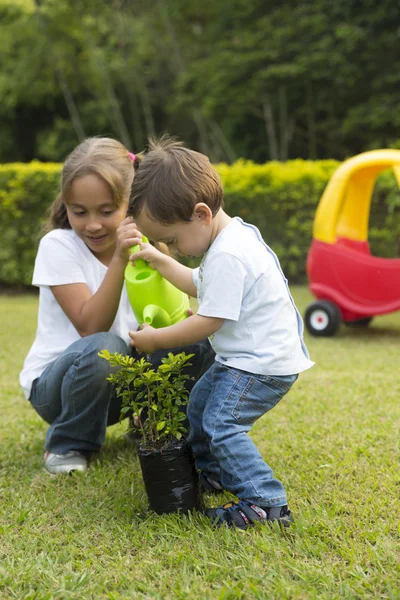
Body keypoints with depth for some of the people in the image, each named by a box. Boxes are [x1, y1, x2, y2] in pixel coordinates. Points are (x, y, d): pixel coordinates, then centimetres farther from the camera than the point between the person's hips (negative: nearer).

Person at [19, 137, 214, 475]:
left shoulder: (142, 244, -5)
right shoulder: (58, 246, -16)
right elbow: (92, 328, -26)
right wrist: (119, 259, -34)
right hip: (54, 381, -4)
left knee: (204, 339, -17)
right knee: (104, 349, -38)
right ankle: (68, 444, -10)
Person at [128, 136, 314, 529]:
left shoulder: (227, 256, -26)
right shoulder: (232, 238, 7)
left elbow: (209, 321, -24)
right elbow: (200, 285, 23)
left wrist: (156, 339, -13)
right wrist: (161, 263, 19)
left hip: (264, 364, -11)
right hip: (244, 358, 11)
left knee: (221, 422, -19)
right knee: (200, 402, 22)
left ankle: (267, 503, -18)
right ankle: (214, 474, 38)